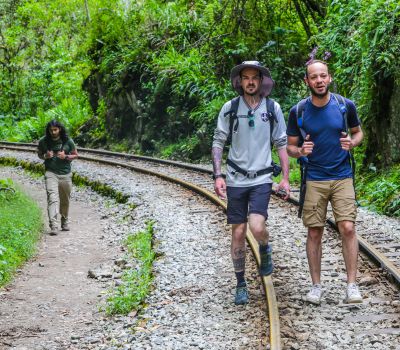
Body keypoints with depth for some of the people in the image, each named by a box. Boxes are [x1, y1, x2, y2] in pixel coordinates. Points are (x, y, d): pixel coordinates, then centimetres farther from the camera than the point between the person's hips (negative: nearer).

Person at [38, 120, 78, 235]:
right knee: (52, 198, -18)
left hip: (65, 174, 1)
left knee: (65, 200, 12)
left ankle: (65, 221, 35)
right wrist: (45, 156, -9)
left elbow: (75, 155, 7)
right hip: (51, 173, -1)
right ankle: (53, 226, -26)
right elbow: (39, 154, 14)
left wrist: (66, 156, -13)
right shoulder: (43, 141, -1)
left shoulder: (68, 141, -2)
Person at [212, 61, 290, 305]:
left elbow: (282, 144, 7)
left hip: (262, 179, -1)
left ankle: (265, 250, 16)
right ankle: (241, 285, 18)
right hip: (236, 179, 1)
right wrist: (218, 175, -7)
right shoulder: (230, 108, 1)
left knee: (257, 227, -19)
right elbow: (218, 142, 3)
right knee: (238, 234, 4)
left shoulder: (273, 108, 2)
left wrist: (286, 178, 1)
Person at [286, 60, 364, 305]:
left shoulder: (345, 106, -2)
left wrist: (352, 143, -10)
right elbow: (290, 146, 6)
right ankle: (316, 286, 14)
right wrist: (300, 151, -17)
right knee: (314, 233, 3)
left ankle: (352, 285, -4)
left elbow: (358, 132, 14)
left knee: (348, 228, -11)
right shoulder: (298, 112, -2)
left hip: (343, 178, 0)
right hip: (314, 180, 0)